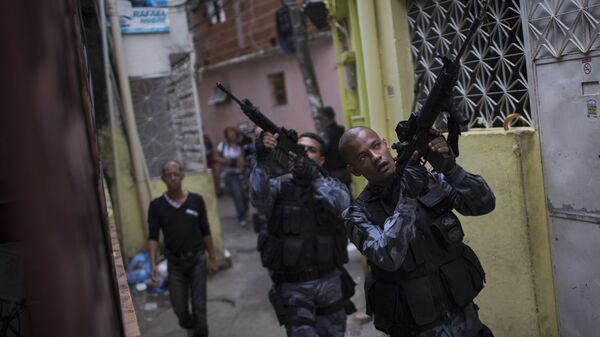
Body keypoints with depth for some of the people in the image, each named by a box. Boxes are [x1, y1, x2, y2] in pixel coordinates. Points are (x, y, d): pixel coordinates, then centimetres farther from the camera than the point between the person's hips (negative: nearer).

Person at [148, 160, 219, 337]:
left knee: (199, 305, 1)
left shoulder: (196, 200, -4)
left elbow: (205, 231, 3)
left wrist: (212, 258, 6)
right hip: (174, 262, 1)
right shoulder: (156, 206, -5)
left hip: (197, 259, -1)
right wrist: (153, 264, -17)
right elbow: (153, 236, -6)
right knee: (179, 306, 7)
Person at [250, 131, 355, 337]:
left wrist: (314, 176, -34)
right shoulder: (279, 186, -1)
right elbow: (258, 199, -23)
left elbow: (340, 205, -19)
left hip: (330, 282, 2)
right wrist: (262, 161, -39)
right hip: (293, 286, -2)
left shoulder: (333, 186, 3)